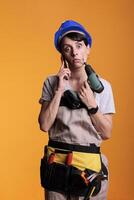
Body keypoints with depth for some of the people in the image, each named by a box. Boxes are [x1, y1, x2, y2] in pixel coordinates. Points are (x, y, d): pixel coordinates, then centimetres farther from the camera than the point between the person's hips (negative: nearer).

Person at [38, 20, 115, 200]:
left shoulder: (102, 86, -2)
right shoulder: (52, 82, 0)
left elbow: (107, 133, -3)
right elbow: (44, 125, -10)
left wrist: (91, 104, -14)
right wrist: (59, 90, -14)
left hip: (90, 163, 0)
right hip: (56, 163, 0)